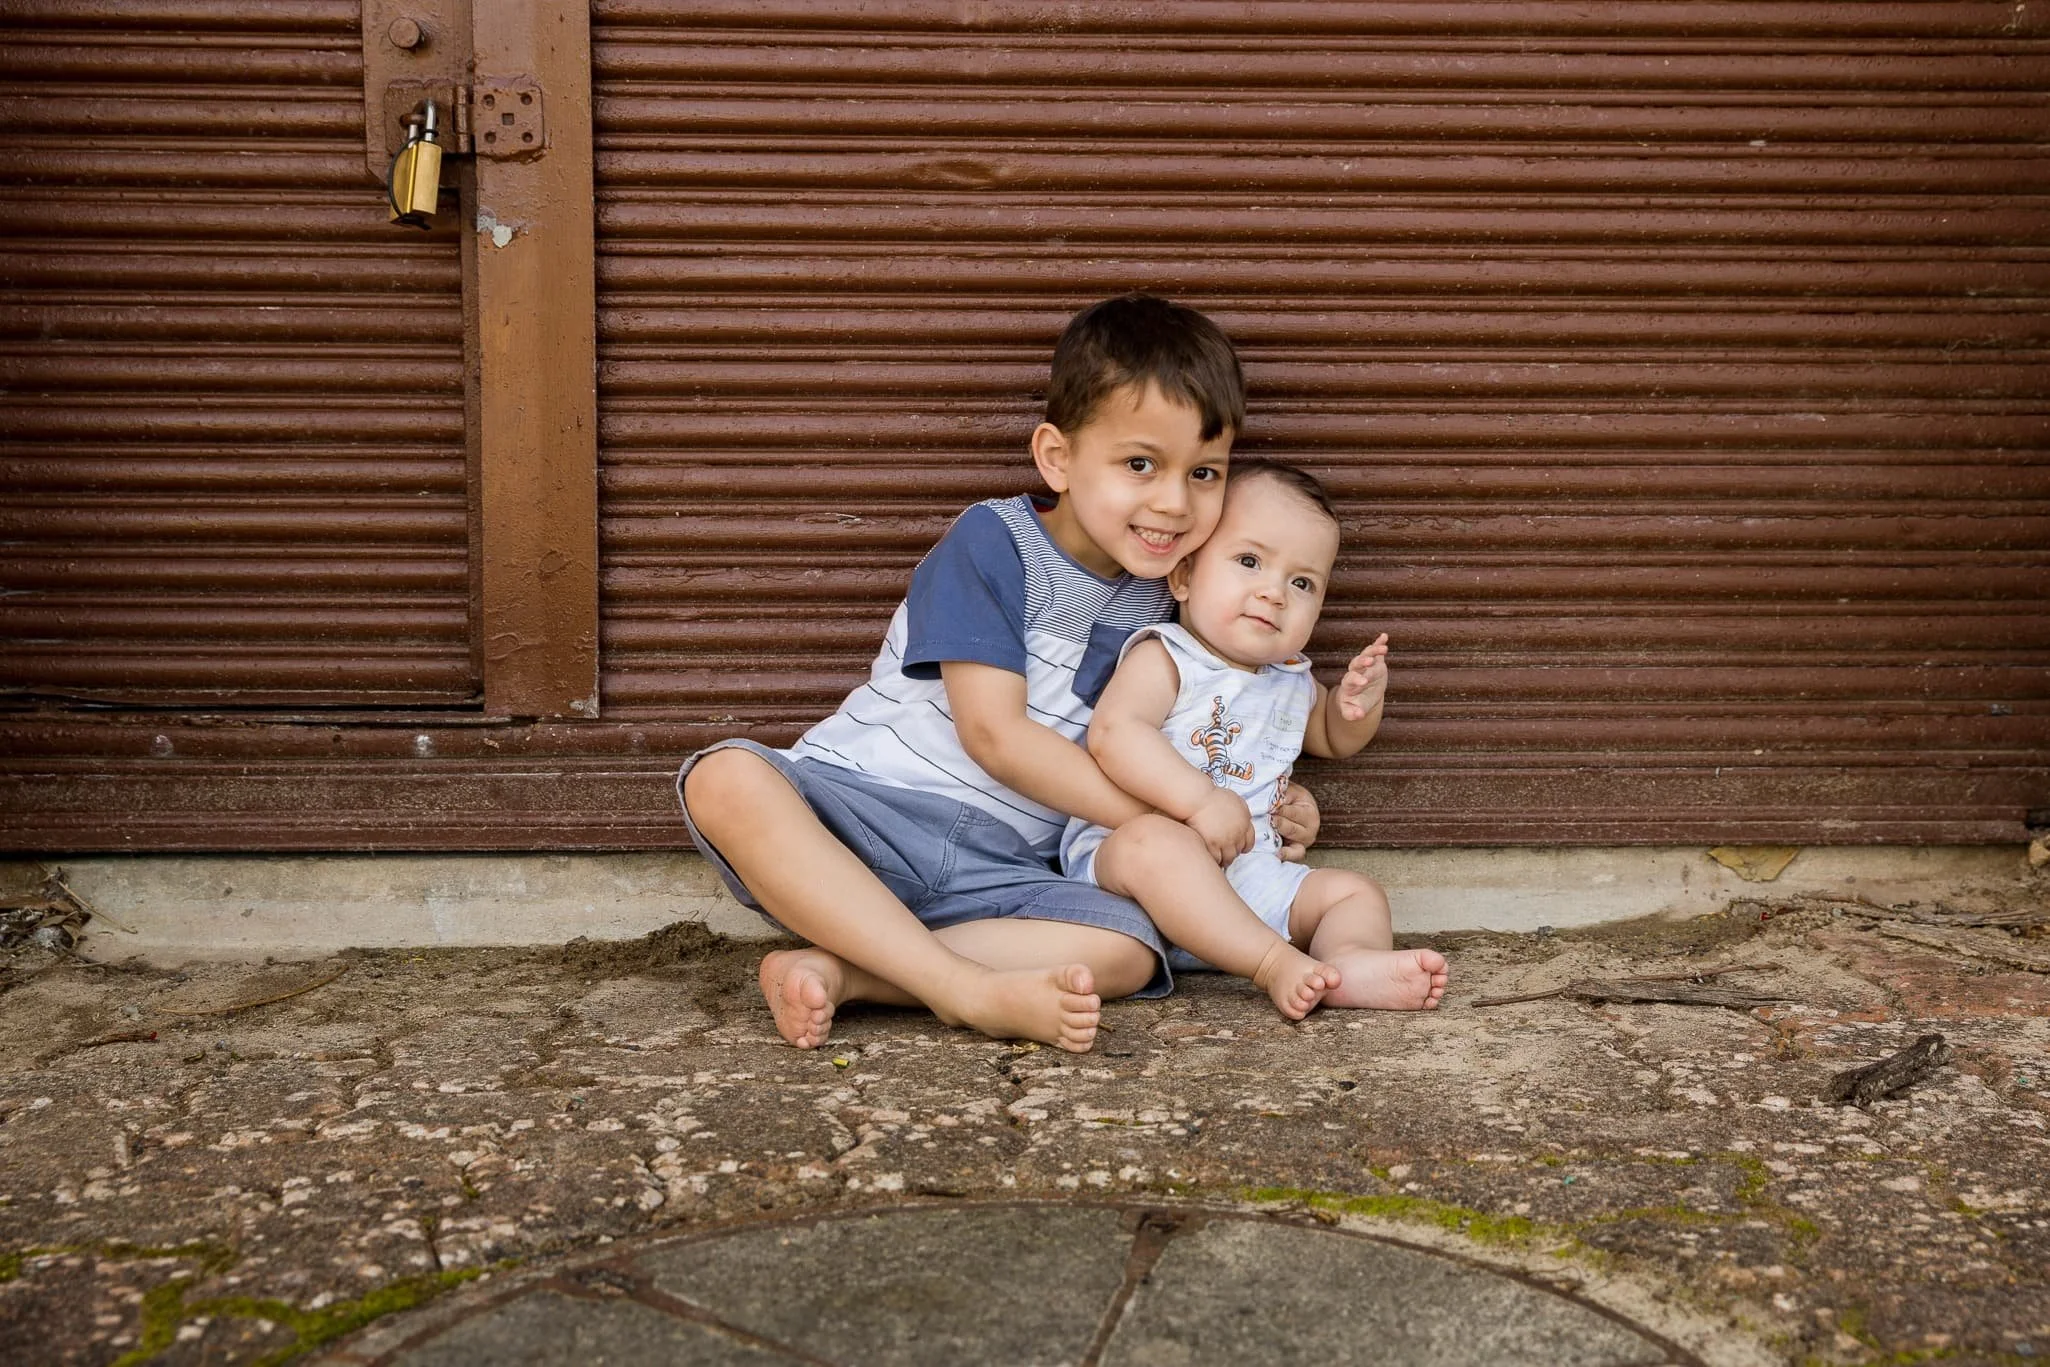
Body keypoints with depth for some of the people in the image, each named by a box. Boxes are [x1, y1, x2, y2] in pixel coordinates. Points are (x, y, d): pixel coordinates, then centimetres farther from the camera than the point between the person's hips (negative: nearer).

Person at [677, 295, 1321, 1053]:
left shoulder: (1162, 598, 10)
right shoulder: (994, 543, -6)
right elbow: (995, 735, -12)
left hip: (994, 866, 5)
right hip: (860, 804, -4)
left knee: (1127, 950, -23)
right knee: (728, 778, -34)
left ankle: (836, 971, -26)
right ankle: (971, 991, -38)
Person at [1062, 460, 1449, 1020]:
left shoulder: (1291, 682, 19)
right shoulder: (1163, 660, -6)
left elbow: (1334, 738, 39)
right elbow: (1112, 733, -25)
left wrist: (1358, 704, 13)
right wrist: (1201, 800, -34)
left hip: (1249, 878, 8)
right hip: (1121, 862, -8)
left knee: (1356, 891, 1)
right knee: (1154, 841, -39)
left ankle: (1353, 960, -35)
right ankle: (1276, 963, -46)